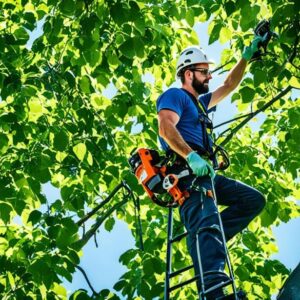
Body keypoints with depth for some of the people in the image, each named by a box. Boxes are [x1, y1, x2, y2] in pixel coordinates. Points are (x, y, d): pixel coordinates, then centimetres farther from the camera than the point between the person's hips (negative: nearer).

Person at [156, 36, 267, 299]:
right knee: (206, 220, -30)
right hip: (186, 172, -10)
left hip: (205, 173, 10)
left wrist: (247, 55, 29)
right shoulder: (175, 95, 4)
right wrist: (191, 156, -28)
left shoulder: (200, 102, 33)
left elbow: (229, 86, 37)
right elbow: (166, 128, -15)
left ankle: (208, 243, -11)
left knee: (254, 200, 4)